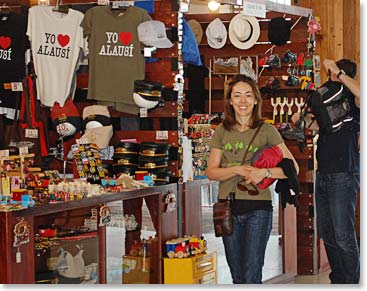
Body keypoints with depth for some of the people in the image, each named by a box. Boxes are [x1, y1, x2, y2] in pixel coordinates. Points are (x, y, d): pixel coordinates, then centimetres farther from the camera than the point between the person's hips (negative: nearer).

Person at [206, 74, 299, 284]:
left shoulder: (267, 131, 0)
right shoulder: (222, 131, 8)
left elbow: (292, 168, -2)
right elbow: (211, 172, 4)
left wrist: (265, 172, -17)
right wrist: (237, 170, -13)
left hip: (258, 209, -3)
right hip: (228, 209, 3)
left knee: (251, 277, -8)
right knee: (237, 277, 11)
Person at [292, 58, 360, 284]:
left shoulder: (352, 99, -7)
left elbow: (362, 95, -31)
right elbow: (318, 125, 27)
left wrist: (339, 73, -26)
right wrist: (303, 119, 6)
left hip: (344, 175, -8)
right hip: (323, 173, 8)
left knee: (343, 235, -9)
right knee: (326, 232, 12)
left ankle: (352, 282, -1)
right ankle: (338, 279, 22)